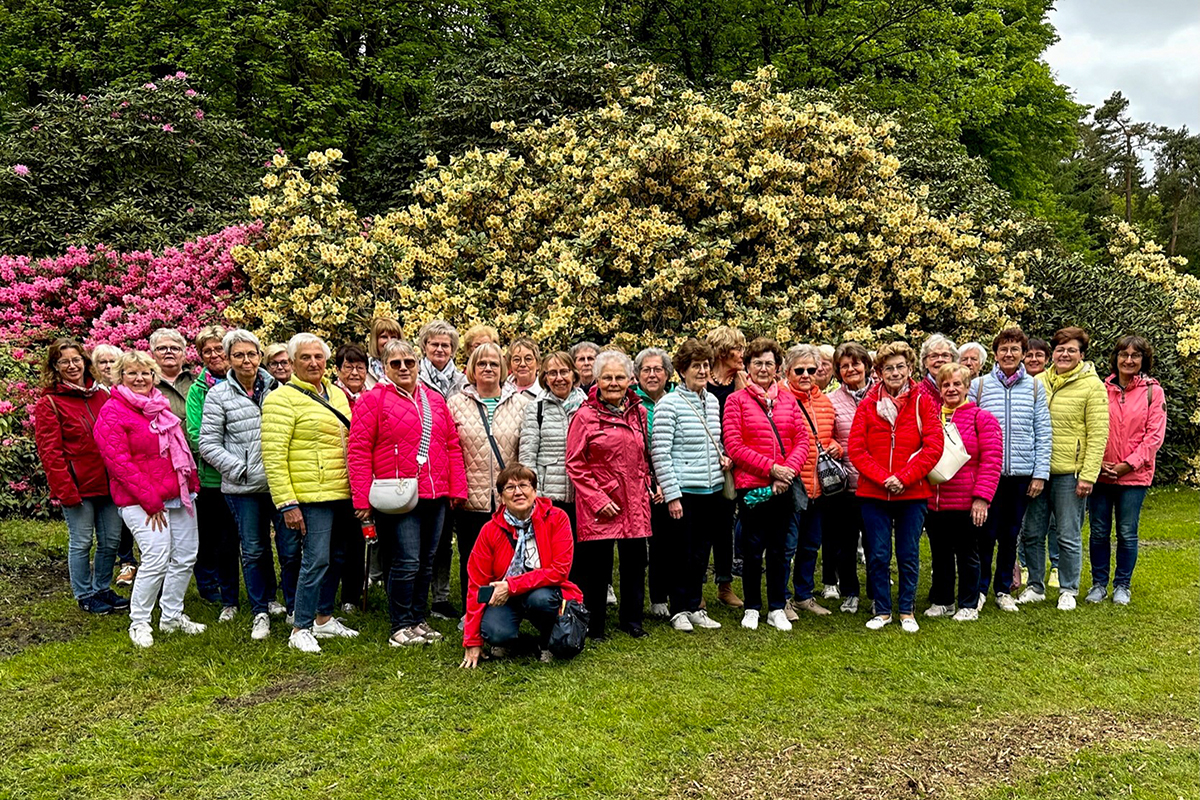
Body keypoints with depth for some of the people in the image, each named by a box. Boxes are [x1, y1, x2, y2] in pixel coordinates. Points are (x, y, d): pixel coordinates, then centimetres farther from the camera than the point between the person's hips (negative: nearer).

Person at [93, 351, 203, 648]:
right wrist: (150, 501, -16)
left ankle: (172, 616, 24)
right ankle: (139, 623, 6)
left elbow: (180, 446, 21)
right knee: (156, 559, -13)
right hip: (142, 501, -7)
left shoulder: (160, 405, 15)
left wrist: (192, 482, 10)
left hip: (179, 495, 8)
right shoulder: (112, 412, -8)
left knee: (186, 556, 9)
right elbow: (118, 462, -14)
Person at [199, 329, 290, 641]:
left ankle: (295, 608, 21)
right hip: (243, 488, -1)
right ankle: (261, 611, 26)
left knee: (291, 549, 3)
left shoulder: (276, 388, 6)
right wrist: (239, 469, -11)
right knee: (253, 550, 10)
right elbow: (208, 443, -2)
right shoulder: (219, 395, 0)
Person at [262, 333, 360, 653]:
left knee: (336, 558, 14)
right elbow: (273, 455, -14)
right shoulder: (282, 399, -8)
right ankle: (300, 630, 6)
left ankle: (324, 618, 28)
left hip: (342, 494, 8)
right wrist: (287, 503, -19)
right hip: (311, 496, -7)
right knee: (316, 560, -7)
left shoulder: (337, 394, 15)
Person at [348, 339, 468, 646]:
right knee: (406, 562, -5)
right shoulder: (373, 399, -2)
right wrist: (362, 498, -12)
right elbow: (358, 450, -6)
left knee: (426, 562, 13)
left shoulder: (435, 400, 14)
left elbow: (452, 445, 16)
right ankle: (400, 627, 11)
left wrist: (457, 489, 9)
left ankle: (418, 620, 27)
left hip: (435, 496, 6)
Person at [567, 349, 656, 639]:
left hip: (635, 501, 5)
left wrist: (648, 485, 10)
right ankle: (594, 626, 19)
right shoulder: (585, 415, -6)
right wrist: (597, 500, -12)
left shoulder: (639, 412, 9)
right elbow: (575, 465, -7)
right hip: (598, 505, -4)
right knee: (598, 565, 2)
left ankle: (631, 618, 32)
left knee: (635, 561, 12)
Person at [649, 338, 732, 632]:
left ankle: (695, 607, 26)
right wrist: (671, 495, -15)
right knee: (681, 553, 2)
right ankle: (679, 610, 17)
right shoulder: (669, 404, -10)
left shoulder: (713, 402, 10)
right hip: (683, 492, -6)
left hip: (711, 490, 6)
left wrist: (723, 456, 3)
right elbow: (660, 453, -13)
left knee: (701, 553, 14)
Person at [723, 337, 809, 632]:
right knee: (753, 549, 6)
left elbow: (802, 440, 6)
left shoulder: (788, 399, 10)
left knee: (779, 549, 10)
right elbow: (734, 447, -8)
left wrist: (789, 469, -11)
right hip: (751, 485, -3)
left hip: (784, 486, 3)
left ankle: (777, 609, 22)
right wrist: (770, 468, -14)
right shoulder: (736, 400, -1)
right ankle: (752, 608, 20)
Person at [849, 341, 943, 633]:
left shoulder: (922, 402, 0)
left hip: (912, 492, 0)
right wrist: (883, 478, -13)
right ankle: (882, 611, 21)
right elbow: (856, 449, -3)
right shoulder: (868, 404, 2)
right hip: (873, 492, 1)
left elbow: (933, 446, -6)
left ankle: (907, 611, 23)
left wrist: (904, 477, -14)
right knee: (878, 555, 6)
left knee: (909, 555, 8)